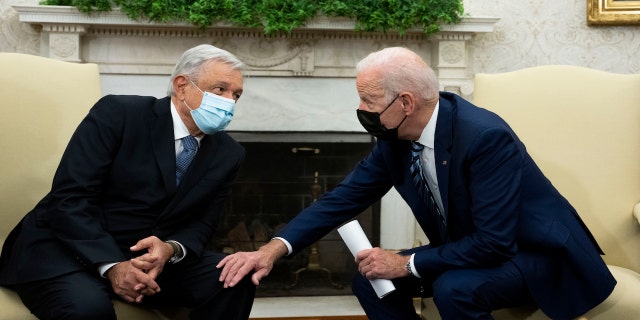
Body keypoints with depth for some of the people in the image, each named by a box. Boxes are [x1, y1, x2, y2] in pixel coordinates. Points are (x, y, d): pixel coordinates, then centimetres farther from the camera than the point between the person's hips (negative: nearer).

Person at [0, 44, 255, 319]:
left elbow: (201, 223, 3)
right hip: (69, 249, -4)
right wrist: (111, 265, -29)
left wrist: (171, 249, -20)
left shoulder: (228, 154, 1)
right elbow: (69, 198, -18)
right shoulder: (118, 113, -14)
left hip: (152, 256, 5)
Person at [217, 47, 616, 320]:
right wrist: (274, 248, -16)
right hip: (467, 253, 7)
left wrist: (407, 264, -24)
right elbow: (346, 196, -5)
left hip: (535, 253, -7)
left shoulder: (486, 136, -30)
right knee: (371, 278, -5)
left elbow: (493, 241, -31)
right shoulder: (396, 138, -8)